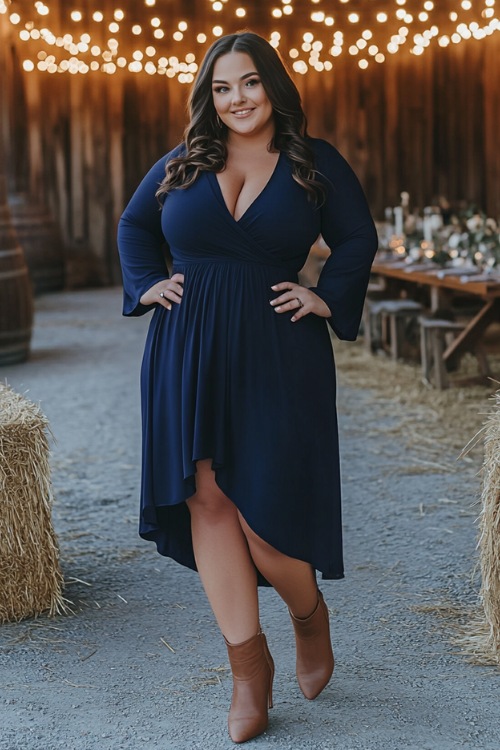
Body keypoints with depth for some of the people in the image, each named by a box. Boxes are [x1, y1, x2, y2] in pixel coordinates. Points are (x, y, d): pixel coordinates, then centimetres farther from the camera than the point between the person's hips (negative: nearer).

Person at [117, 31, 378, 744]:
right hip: (189, 355, 3)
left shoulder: (316, 163, 5)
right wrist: (148, 284, 10)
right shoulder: (181, 164, 10)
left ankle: (310, 615, 26)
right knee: (206, 497, -1)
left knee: (260, 500, -7)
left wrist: (327, 298, 1)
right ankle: (250, 666, 10)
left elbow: (358, 240, 13)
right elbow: (134, 225, 24)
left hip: (277, 355, -2)